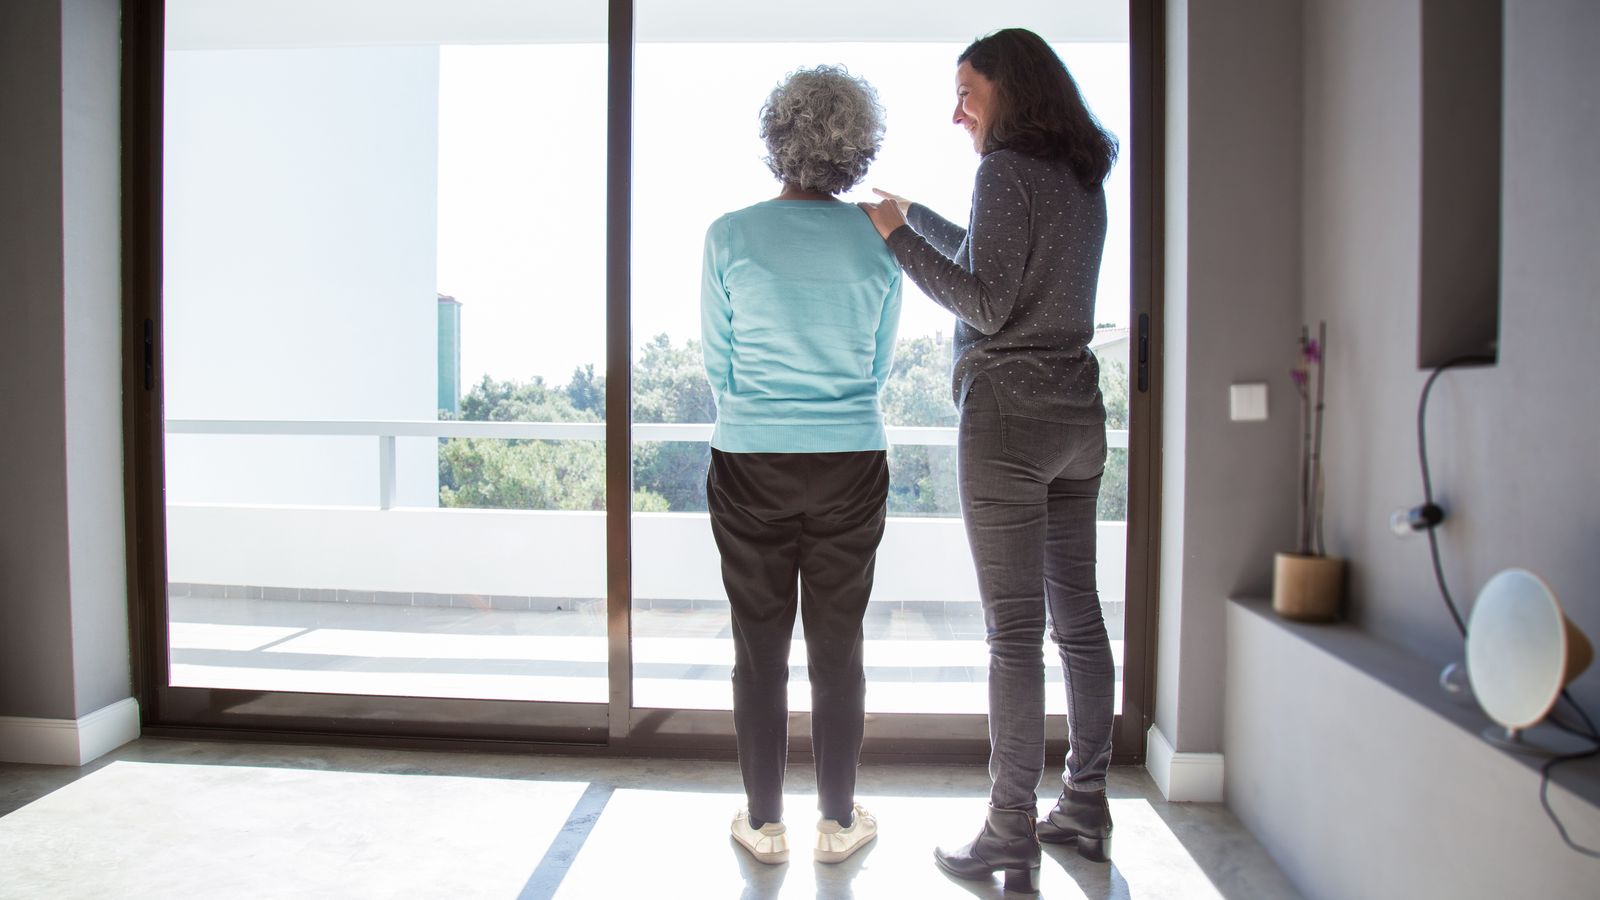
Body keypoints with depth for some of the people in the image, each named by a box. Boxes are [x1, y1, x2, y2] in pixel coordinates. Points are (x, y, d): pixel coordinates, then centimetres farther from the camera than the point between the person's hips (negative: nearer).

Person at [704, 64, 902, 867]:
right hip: (851, 466, 1)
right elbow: (880, 365, 10)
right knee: (837, 647, 11)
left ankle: (763, 823, 22)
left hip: (751, 465, -1)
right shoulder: (880, 242, 0)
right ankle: (838, 822, 24)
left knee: (761, 648, 10)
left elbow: (717, 364, 3)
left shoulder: (729, 236, -5)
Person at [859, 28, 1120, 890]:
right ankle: (1085, 809, 24)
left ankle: (1011, 834, 7)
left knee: (1015, 631, -4)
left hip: (1008, 411, -8)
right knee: (1077, 617, 12)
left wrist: (896, 237, -10)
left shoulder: (1008, 170, -9)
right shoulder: (1082, 178, 17)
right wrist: (913, 214, 35)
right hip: (1076, 410, 9)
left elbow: (986, 304, -16)